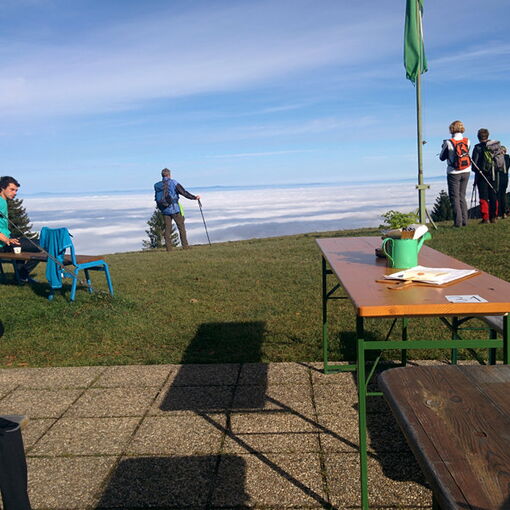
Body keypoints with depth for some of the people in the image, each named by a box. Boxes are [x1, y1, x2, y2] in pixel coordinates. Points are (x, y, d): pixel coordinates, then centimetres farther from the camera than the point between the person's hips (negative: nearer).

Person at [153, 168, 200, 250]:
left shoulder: (157, 186, 6)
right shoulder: (173, 183, -7)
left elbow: (156, 198, 12)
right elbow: (184, 192, -9)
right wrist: (194, 197, -2)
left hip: (165, 210, 4)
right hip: (175, 209, -4)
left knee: (167, 228, 8)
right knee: (181, 227, 5)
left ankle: (168, 247, 7)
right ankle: (185, 246, 6)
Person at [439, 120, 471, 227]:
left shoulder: (449, 142, -14)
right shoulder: (467, 141, -2)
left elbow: (442, 157, -3)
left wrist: (444, 147, 14)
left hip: (453, 173, -4)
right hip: (466, 172, 4)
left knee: (455, 197, 3)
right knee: (462, 196, 15)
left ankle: (458, 222, -1)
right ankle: (464, 220, 12)